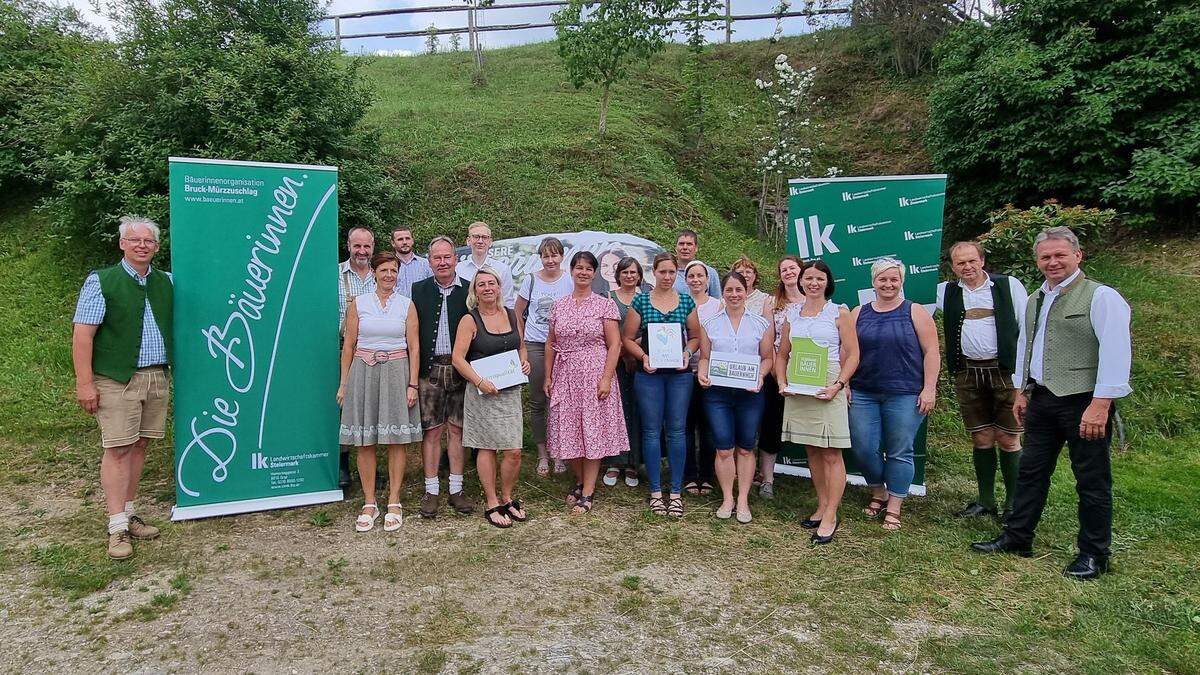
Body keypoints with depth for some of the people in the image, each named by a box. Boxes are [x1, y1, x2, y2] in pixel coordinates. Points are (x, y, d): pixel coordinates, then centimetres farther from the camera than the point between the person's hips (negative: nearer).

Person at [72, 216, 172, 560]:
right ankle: (117, 528, 1)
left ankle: (129, 514, 20)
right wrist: (85, 383, -12)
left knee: (139, 447, 10)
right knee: (117, 450, -4)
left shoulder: (166, 282, 11)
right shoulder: (101, 281, -3)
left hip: (157, 377, 5)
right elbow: (82, 334, -8)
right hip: (117, 380, -5)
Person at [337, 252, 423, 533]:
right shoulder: (358, 303, 5)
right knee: (365, 442, 2)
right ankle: (369, 504, 13)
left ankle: (394, 502, 12)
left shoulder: (407, 305, 5)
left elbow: (414, 347, 3)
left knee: (396, 440, 1)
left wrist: (413, 384, -3)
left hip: (396, 373, 0)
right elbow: (349, 345, 7)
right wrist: (344, 383, 3)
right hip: (363, 373, 0)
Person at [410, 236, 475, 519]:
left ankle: (456, 490, 17)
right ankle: (431, 491, 14)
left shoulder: (469, 291, 5)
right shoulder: (418, 290, 5)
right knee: (432, 431, 4)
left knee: (457, 430, 7)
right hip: (429, 370, 0)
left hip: (460, 370, 0)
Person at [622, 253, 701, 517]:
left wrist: (687, 353, -7)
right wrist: (643, 356, -12)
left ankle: (676, 492, 13)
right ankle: (656, 491, 14)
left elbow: (696, 336, 12)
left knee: (676, 431, 3)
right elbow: (628, 339, 3)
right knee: (651, 431, 3)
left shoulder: (686, 301, 7)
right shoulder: (640, 301, 2)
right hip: (649, 373, -1)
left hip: (679, 373, 1)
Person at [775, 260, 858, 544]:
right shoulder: (792, 315, 12)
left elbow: (852, 355, -2)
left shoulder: (839, 313, 2)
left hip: (827, 387, -4)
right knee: (812, 451, 12)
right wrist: (782, 383, 0)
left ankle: (830, 516, 3)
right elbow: (782, 355, 16)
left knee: (831, 454, -3)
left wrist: (838, 385, -15)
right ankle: (822, 507, 23)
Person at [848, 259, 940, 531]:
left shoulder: (915, 312, 1)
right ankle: (879, 493, 26)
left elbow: (931, 352, -2)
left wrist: (929, 388, -9)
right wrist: (844, 383, 3)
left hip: (904, 395, -3)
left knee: (899, 452, 3)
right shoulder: (859, 313, 9)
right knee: (863, 448, 2)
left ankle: (893, 509, 15)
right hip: (863, 394, 3)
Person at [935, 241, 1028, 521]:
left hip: (1005, 371, -3)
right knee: (981, 439, 9)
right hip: (967, 374, 3)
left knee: (1008, 440, 0)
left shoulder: (1009, 285, 1)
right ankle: (986, 501, 20)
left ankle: (1014, 503, 12)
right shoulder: (946, 291, 9)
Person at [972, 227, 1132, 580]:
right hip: (1042, 400, 7)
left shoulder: (1100, 297, -10)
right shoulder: (1034, 300, 14)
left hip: (1084, 402, -7)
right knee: (1031, 472, 13)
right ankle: (1017, 538, 24)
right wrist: (1022, 391, 19)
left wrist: (1100, 404, -20)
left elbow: (1116, 352, -17)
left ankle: (1094, 554, 18)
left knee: (1092, 481, 5)